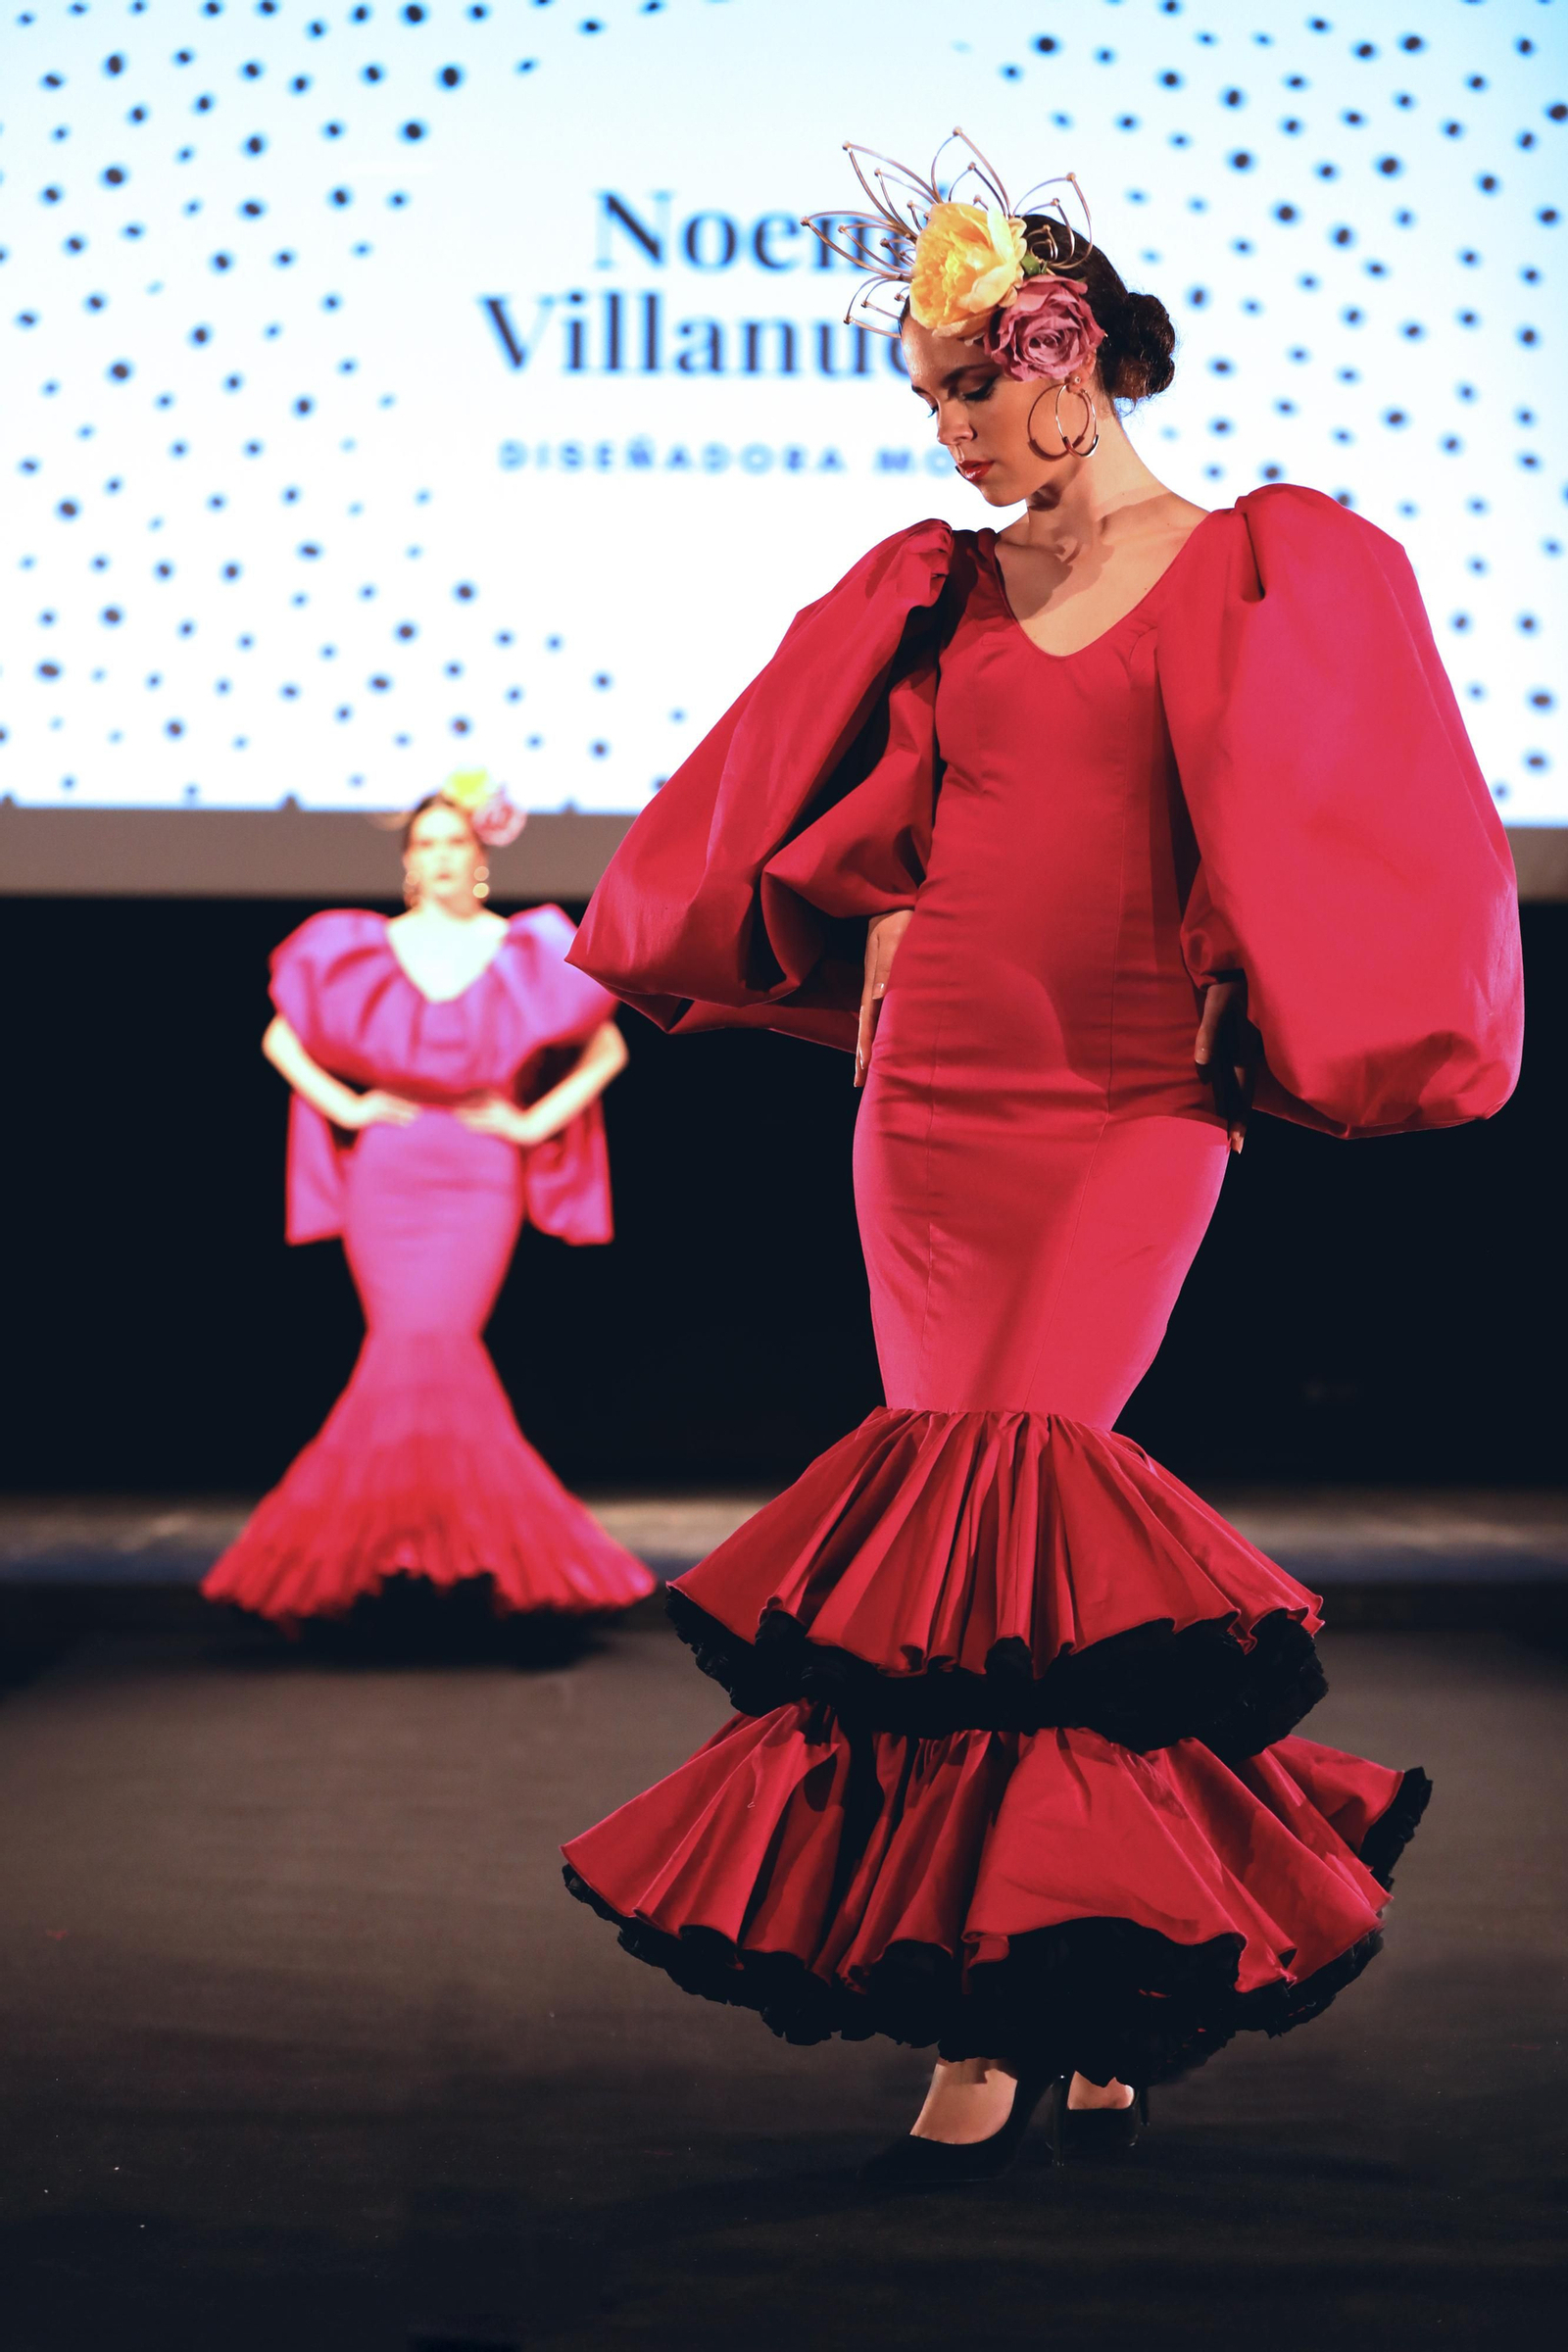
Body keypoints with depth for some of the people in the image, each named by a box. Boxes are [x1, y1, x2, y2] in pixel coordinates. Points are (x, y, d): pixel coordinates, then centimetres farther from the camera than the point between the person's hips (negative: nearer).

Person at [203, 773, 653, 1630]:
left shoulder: (523, 953, 6)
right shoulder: (363, 950, 8)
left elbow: (607, 1049, 13)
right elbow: (281, 1038, 17)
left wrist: (535, 1120, 4)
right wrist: (346, 1107, 5)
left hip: (480, 1180, -1)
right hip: (386, 1174, 1)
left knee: (435, 1340, -15)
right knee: (410, 1343, -10)